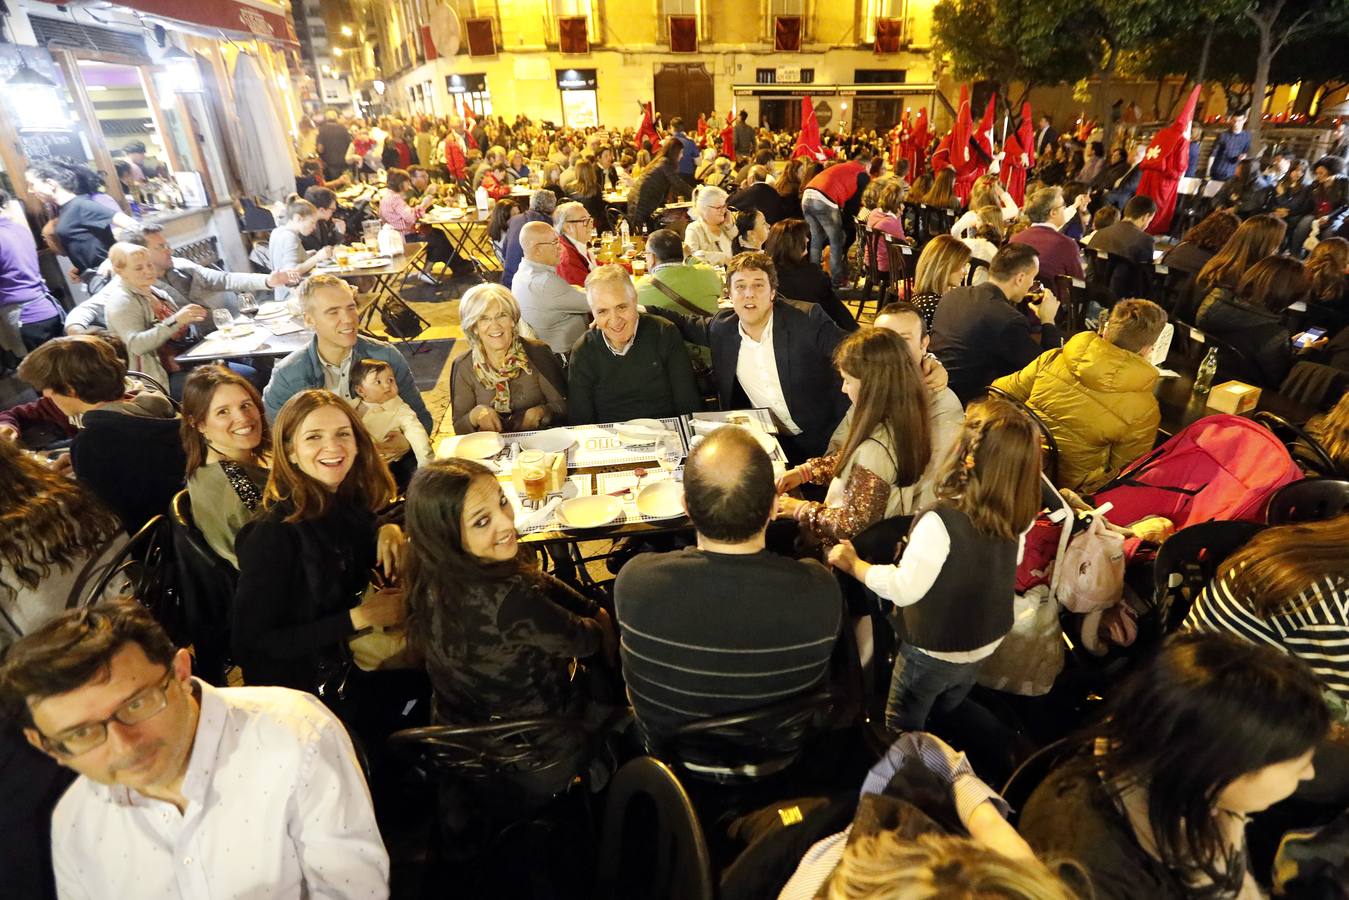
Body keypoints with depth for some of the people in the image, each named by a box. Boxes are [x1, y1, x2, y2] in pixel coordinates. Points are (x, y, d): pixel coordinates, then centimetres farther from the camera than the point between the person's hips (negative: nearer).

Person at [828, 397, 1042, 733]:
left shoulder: (943, 520, -37)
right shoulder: (1016, 516, -15)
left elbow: (904, 589, -30)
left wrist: (853, 564, -16)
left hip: (934, 652, -7)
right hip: (988, 644, 7)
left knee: (903, 731, 21)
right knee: (946, 720, 33)